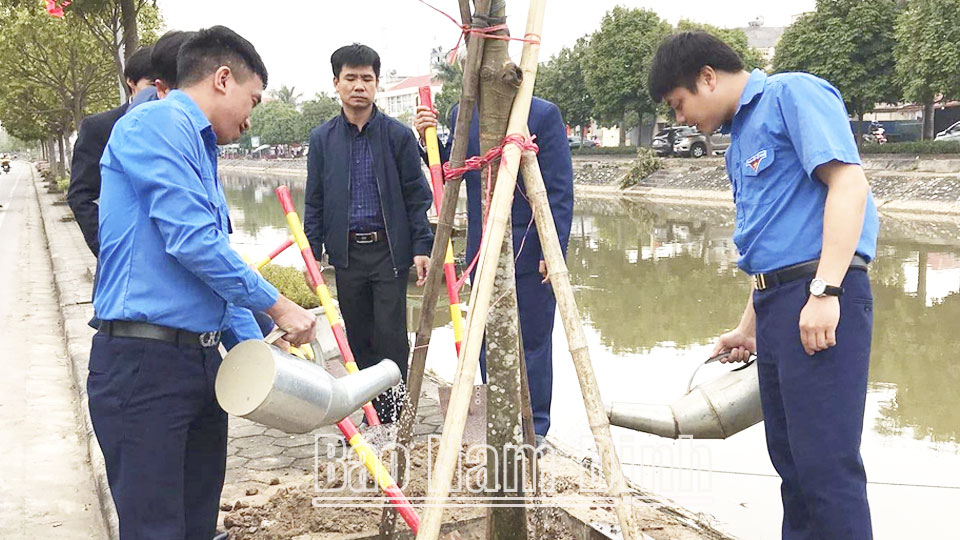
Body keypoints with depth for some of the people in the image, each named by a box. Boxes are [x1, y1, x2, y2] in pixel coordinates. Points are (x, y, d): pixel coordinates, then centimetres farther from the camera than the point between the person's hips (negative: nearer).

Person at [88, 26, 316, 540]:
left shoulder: (200, 149, 20)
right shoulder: (155, 124, -9)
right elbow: (191, 241, -19)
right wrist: (278, 306, -10)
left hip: (202, 359, 10)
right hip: (145, 361, -9)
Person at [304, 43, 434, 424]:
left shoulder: (398, 135, -1)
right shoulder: (322, 139, 7)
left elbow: (417, 196, -1)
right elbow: (314, 201, 10)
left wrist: (421, 246, -8)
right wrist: (312, 252, 4)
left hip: (389, 250, -3)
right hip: (346, 252, 3)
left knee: (391, 336, -3)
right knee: (358, 338, 10)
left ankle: (394, 409, 9)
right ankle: (374, 411, 23)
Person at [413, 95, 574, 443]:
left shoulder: (544, 114, -9)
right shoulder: (462, 115, 6)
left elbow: (560, 190, -10)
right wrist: (427, 139, -5)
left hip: (530, 250, -5)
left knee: (533, 341, 6)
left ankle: (533, 426, 19)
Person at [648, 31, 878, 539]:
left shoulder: (793, 93, -4)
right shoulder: (739, 140, 22)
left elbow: (848, 183, -16)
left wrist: (825, 291, -23)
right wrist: (749, 328, 27)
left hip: (822, 303, -9)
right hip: (776, 304, 10)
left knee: (825, 462, -10)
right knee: (791, 459, 12)